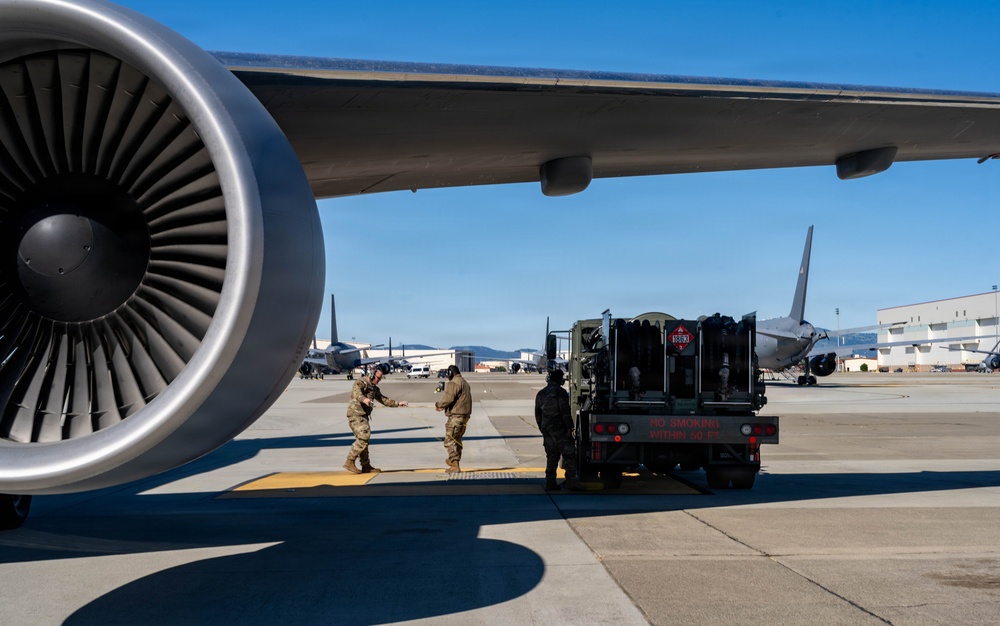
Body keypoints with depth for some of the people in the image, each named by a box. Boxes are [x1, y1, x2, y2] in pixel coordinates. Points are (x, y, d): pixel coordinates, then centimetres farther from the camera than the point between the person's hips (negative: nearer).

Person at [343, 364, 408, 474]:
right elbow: (355, 392, -28)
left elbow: (384, 399, 29)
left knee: (364, 440, 12)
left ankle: (366, 466, 18)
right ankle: (349, 462, -12)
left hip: (363, 415, 9)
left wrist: (398, 403, 21)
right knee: (363, 438, -16)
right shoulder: (362, 382, -8)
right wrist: (363, 399, -47)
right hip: (356, 414, -9)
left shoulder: (374, 388, 20)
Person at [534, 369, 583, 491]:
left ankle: (550, 482, 8)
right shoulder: (560, 392, -7)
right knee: (569, 453, -5)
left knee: (551, 456, 10)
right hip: (559, 428, -7)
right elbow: (565, 411, -14)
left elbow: (538, 414, 19)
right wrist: (569, 427, -12)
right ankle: (571, 480, -13)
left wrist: (542, 429, 24)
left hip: (546, 429, 7)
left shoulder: (541, 394, 15)